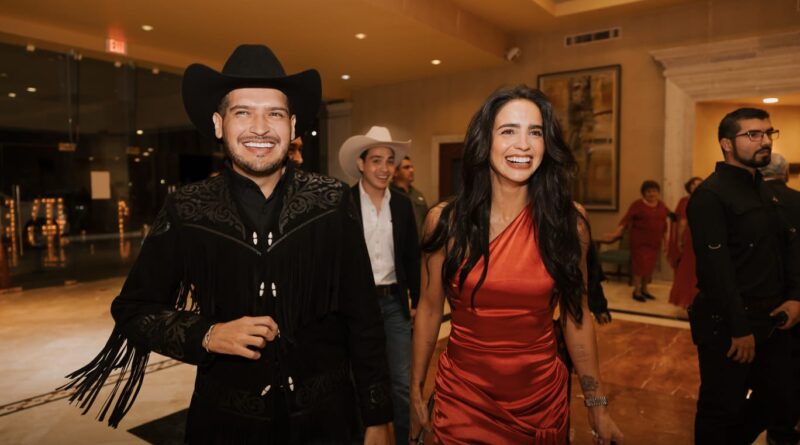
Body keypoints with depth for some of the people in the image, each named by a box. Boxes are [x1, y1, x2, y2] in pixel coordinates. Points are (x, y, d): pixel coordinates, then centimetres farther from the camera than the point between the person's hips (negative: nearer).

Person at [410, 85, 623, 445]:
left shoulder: (567, 223, -8)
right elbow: (429, 310, -1)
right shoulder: (445, 222, -10)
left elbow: (576, 316, 2)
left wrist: (598, 406, 6)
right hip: (463, 399, -1)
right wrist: (416, 394, 4)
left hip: (542, 399, 2)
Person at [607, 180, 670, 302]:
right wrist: (617, 232, -28)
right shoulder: (637, 204, -7)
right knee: (640, 264, -5)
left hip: (654, 242, 5)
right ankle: (637, 291, 3)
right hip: (640, 241, -5)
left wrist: (665, 240, 18)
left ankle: (644, 289, 20)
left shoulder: (661, 205, 9)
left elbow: (663, 224, 16)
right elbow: (626, 219, -15)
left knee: (650, 266, 7)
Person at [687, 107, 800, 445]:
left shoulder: (766, 191, 13)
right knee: (722, 408, 6)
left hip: (770, 320, 9)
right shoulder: (711, 195, -17)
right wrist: (739, 328, -20)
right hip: (727, 326, -8)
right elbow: (716, 269, -21)